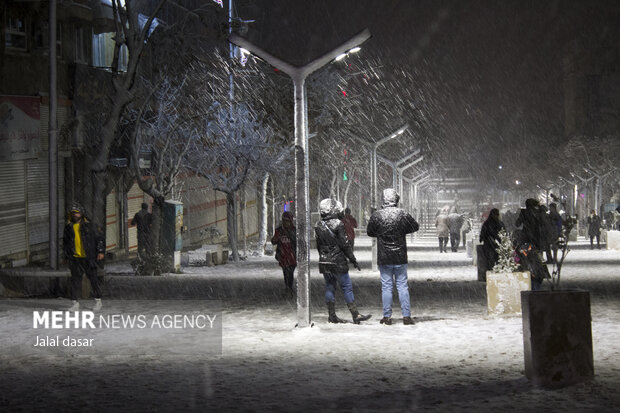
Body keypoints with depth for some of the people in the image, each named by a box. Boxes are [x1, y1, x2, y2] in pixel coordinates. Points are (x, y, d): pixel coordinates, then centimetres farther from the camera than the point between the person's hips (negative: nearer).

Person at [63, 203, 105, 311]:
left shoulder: (88, 225, 2)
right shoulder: (68, 227, 10)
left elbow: (99, 238, 5)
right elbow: (65, 243, 20)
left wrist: (101, 251, -4)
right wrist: (66, 256, 15)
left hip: (88, 258, -2)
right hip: (75, 259, 2)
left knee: (93, 279, 3)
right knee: (75, 280, -1)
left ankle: (98, 301, 17)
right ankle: (75, 303, 3)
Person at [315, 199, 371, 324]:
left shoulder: (318, 225, 6)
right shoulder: (337, 224, -14)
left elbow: (318, 245, 13)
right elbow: (344, 245, -14)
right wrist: (353, 260, -7)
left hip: (324, 262, 6)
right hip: (338, 262, -6)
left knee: (329, 288, 12)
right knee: (347, 287, -2)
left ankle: (332, 316, 14)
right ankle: (355, 315, -2)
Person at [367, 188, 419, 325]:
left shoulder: (376, 215, -8)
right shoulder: (403, 214, -7)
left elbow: (369, 232, 6)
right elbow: (415, 227, 9)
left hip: (384, 258, 0)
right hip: (400, 257, 0)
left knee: (386, 287, 5)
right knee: (402, 286, 7)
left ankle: (387, 317, 7)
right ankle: (406, 316, 6)